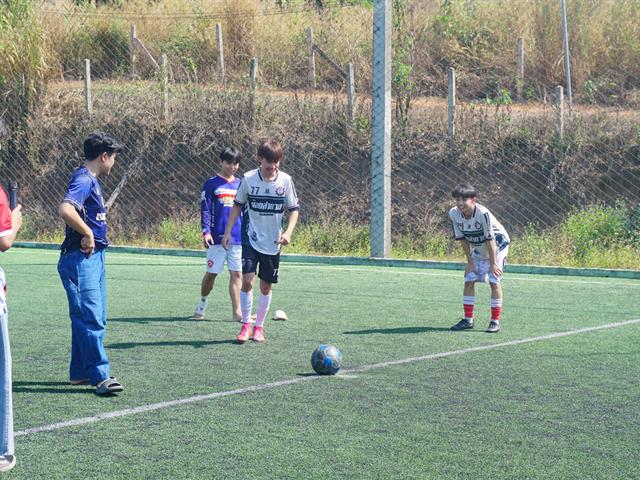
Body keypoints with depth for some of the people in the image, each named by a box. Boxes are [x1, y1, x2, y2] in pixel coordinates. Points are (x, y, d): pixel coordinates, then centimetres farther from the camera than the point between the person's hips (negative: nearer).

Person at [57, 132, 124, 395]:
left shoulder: (91, 180, 16)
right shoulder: (84, 180, -15)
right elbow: (65, 209, -32)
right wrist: (87, 233, -25)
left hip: (94, 257, 11)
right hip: (81, 258, -11)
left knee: (95, 318, 14)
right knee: (91, 318, -12)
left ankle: (80, 372, 21)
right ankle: (100, 375, -13)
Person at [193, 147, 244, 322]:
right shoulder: (212, 184, 0)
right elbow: (205, 209, -4)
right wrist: (206, 231, -15)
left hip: (238, 238, 3)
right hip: (217, 238, -3)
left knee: (237, 274, -3)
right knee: (211, 273, 5)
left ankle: (236, 312, -4)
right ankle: (202, 302, 28)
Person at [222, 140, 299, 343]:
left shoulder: (285, 180, -5)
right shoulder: (249, 179, -6)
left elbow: (294, 209, 3)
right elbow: (238, 205, 6)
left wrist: (288, 232, -13)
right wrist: (228, 231, 2)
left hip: (273, 243, 1)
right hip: (251, 240, -1)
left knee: (266, 286, 7)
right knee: (247, 280, -14)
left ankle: (259, 327, 20)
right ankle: (246, 325, -1)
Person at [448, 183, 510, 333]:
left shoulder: (483, 214, -35)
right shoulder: (454, 214, -18)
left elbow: (490, 239, -28)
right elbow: (462, 239, -7)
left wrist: (493, 263, -23)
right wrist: (469, 261, -4)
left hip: (497, 246, -6)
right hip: (477, 249, 6)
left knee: (494, 282, -12)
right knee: (469, 281, 1)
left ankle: (495, 321, -5)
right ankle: (468, 319, 10)